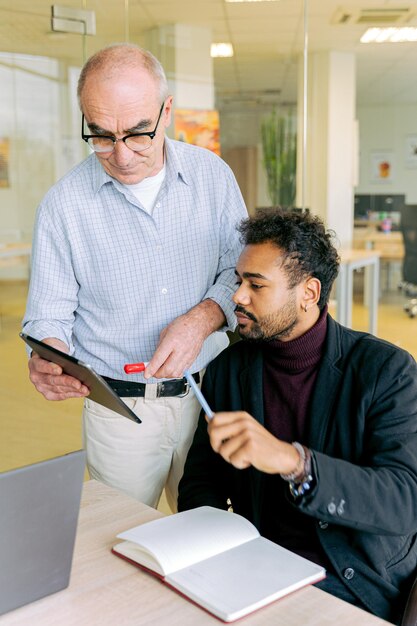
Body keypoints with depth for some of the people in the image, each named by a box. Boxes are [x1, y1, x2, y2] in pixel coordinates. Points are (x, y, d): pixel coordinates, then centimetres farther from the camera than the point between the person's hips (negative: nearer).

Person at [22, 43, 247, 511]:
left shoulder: (212, 175, -2)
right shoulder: (63, 204, -7)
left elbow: (242, 269, 3)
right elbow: (50, 314, -3)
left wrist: (202, 318, -15)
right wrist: (46, 361, -25)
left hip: (209, 396, 2)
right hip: (118, 408, -1)